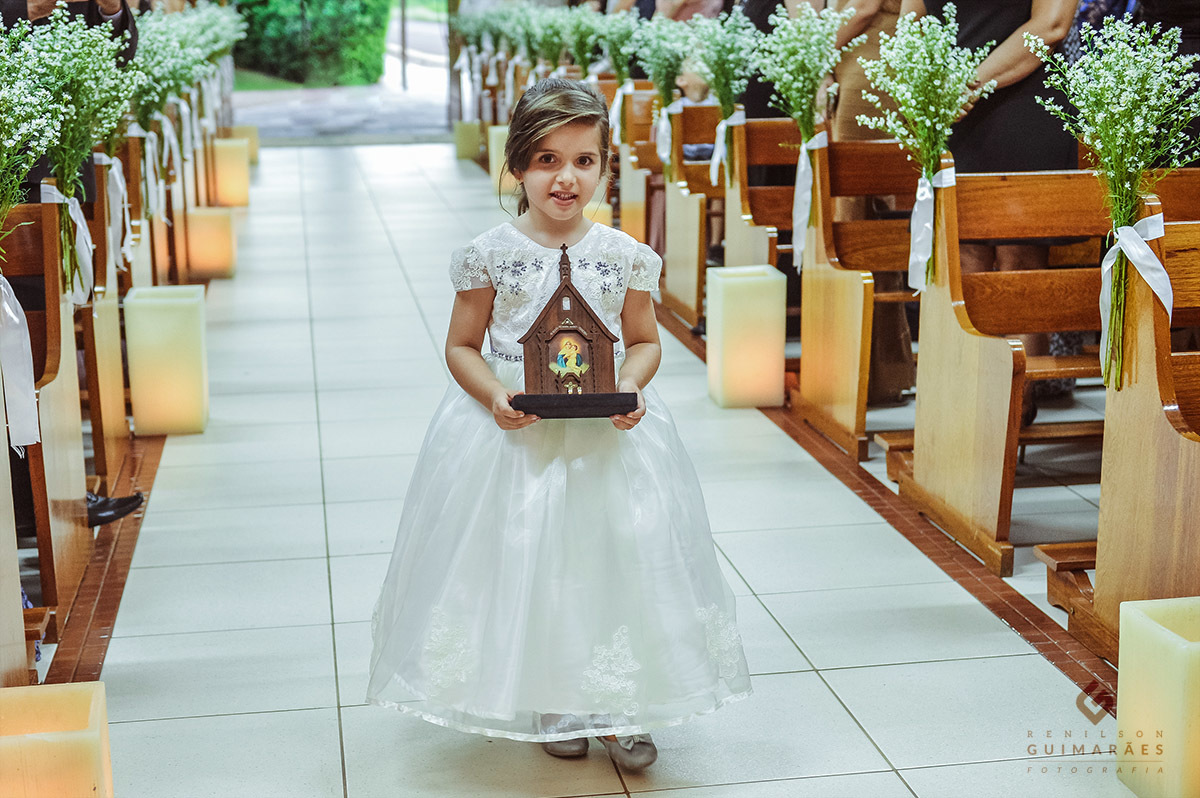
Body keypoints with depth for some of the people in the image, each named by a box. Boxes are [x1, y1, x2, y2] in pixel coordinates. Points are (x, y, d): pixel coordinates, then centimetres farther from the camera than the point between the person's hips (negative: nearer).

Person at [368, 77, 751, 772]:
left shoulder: (624, 256, -2)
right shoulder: (490, 254, -6)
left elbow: (645, 340, 9)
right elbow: (462, 346, 1)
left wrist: (630, 387, -12)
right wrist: (494, 395, -17)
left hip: (608, 435, 1)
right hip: (514, 431, -1)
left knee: (617, 554, 4)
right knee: (526, 562, 4)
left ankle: (617, 708, 22)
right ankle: (549, 704, 25)